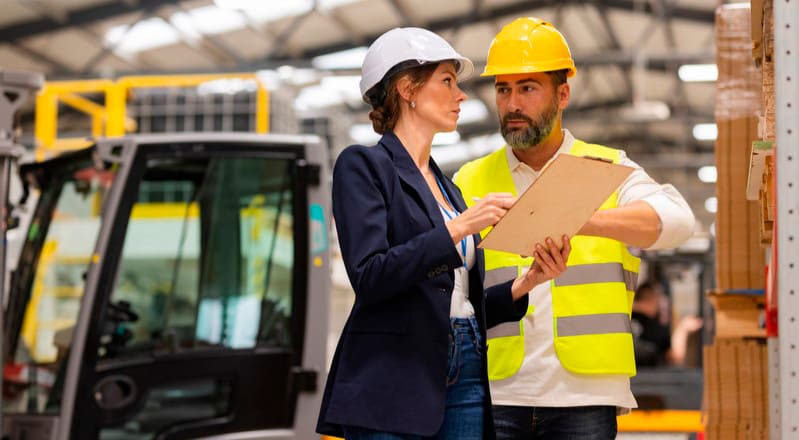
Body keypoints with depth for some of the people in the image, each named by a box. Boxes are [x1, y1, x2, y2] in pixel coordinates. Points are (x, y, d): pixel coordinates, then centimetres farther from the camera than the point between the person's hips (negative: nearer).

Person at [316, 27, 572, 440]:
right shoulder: (362, 165, -1)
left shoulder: (445, 184, 20)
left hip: (465, 382, 7)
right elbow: (369, 277, -16)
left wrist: (527, 281, 2)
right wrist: (459, 227, -18)